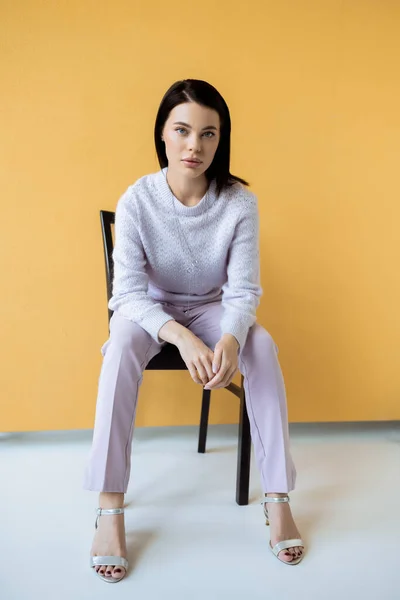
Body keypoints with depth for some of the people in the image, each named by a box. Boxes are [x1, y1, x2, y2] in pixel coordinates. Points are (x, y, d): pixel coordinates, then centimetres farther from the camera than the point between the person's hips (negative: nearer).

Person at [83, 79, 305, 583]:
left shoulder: (240, 202, -19)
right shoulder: (136, 200, -21)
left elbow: (243, 291, -17)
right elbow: (129, 292, -24)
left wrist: (230, 339, -40)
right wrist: (180, 336, -42)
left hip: (210, 307, 1)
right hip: (148, 310, -1)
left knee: (262, 346, -28)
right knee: (122, 346, -34)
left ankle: (276, 496, -17)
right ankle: (110, 506, -27)